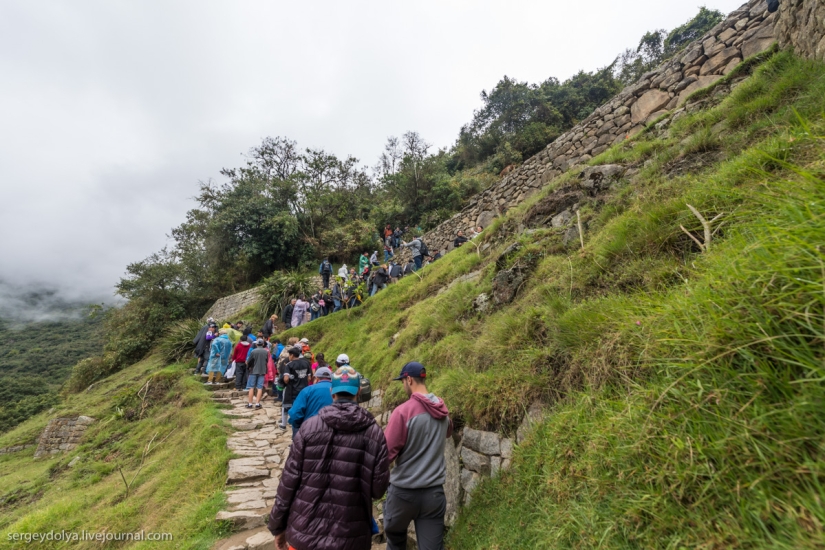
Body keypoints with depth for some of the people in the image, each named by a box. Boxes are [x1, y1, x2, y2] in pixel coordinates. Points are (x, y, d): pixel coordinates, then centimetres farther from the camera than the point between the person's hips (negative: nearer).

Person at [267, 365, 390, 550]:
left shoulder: (309, 426, -9)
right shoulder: (374, 433, -11)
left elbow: (289, 479, -6)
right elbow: (378, 488, -7)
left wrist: (278, 526, 7)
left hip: (305, 531, 1)